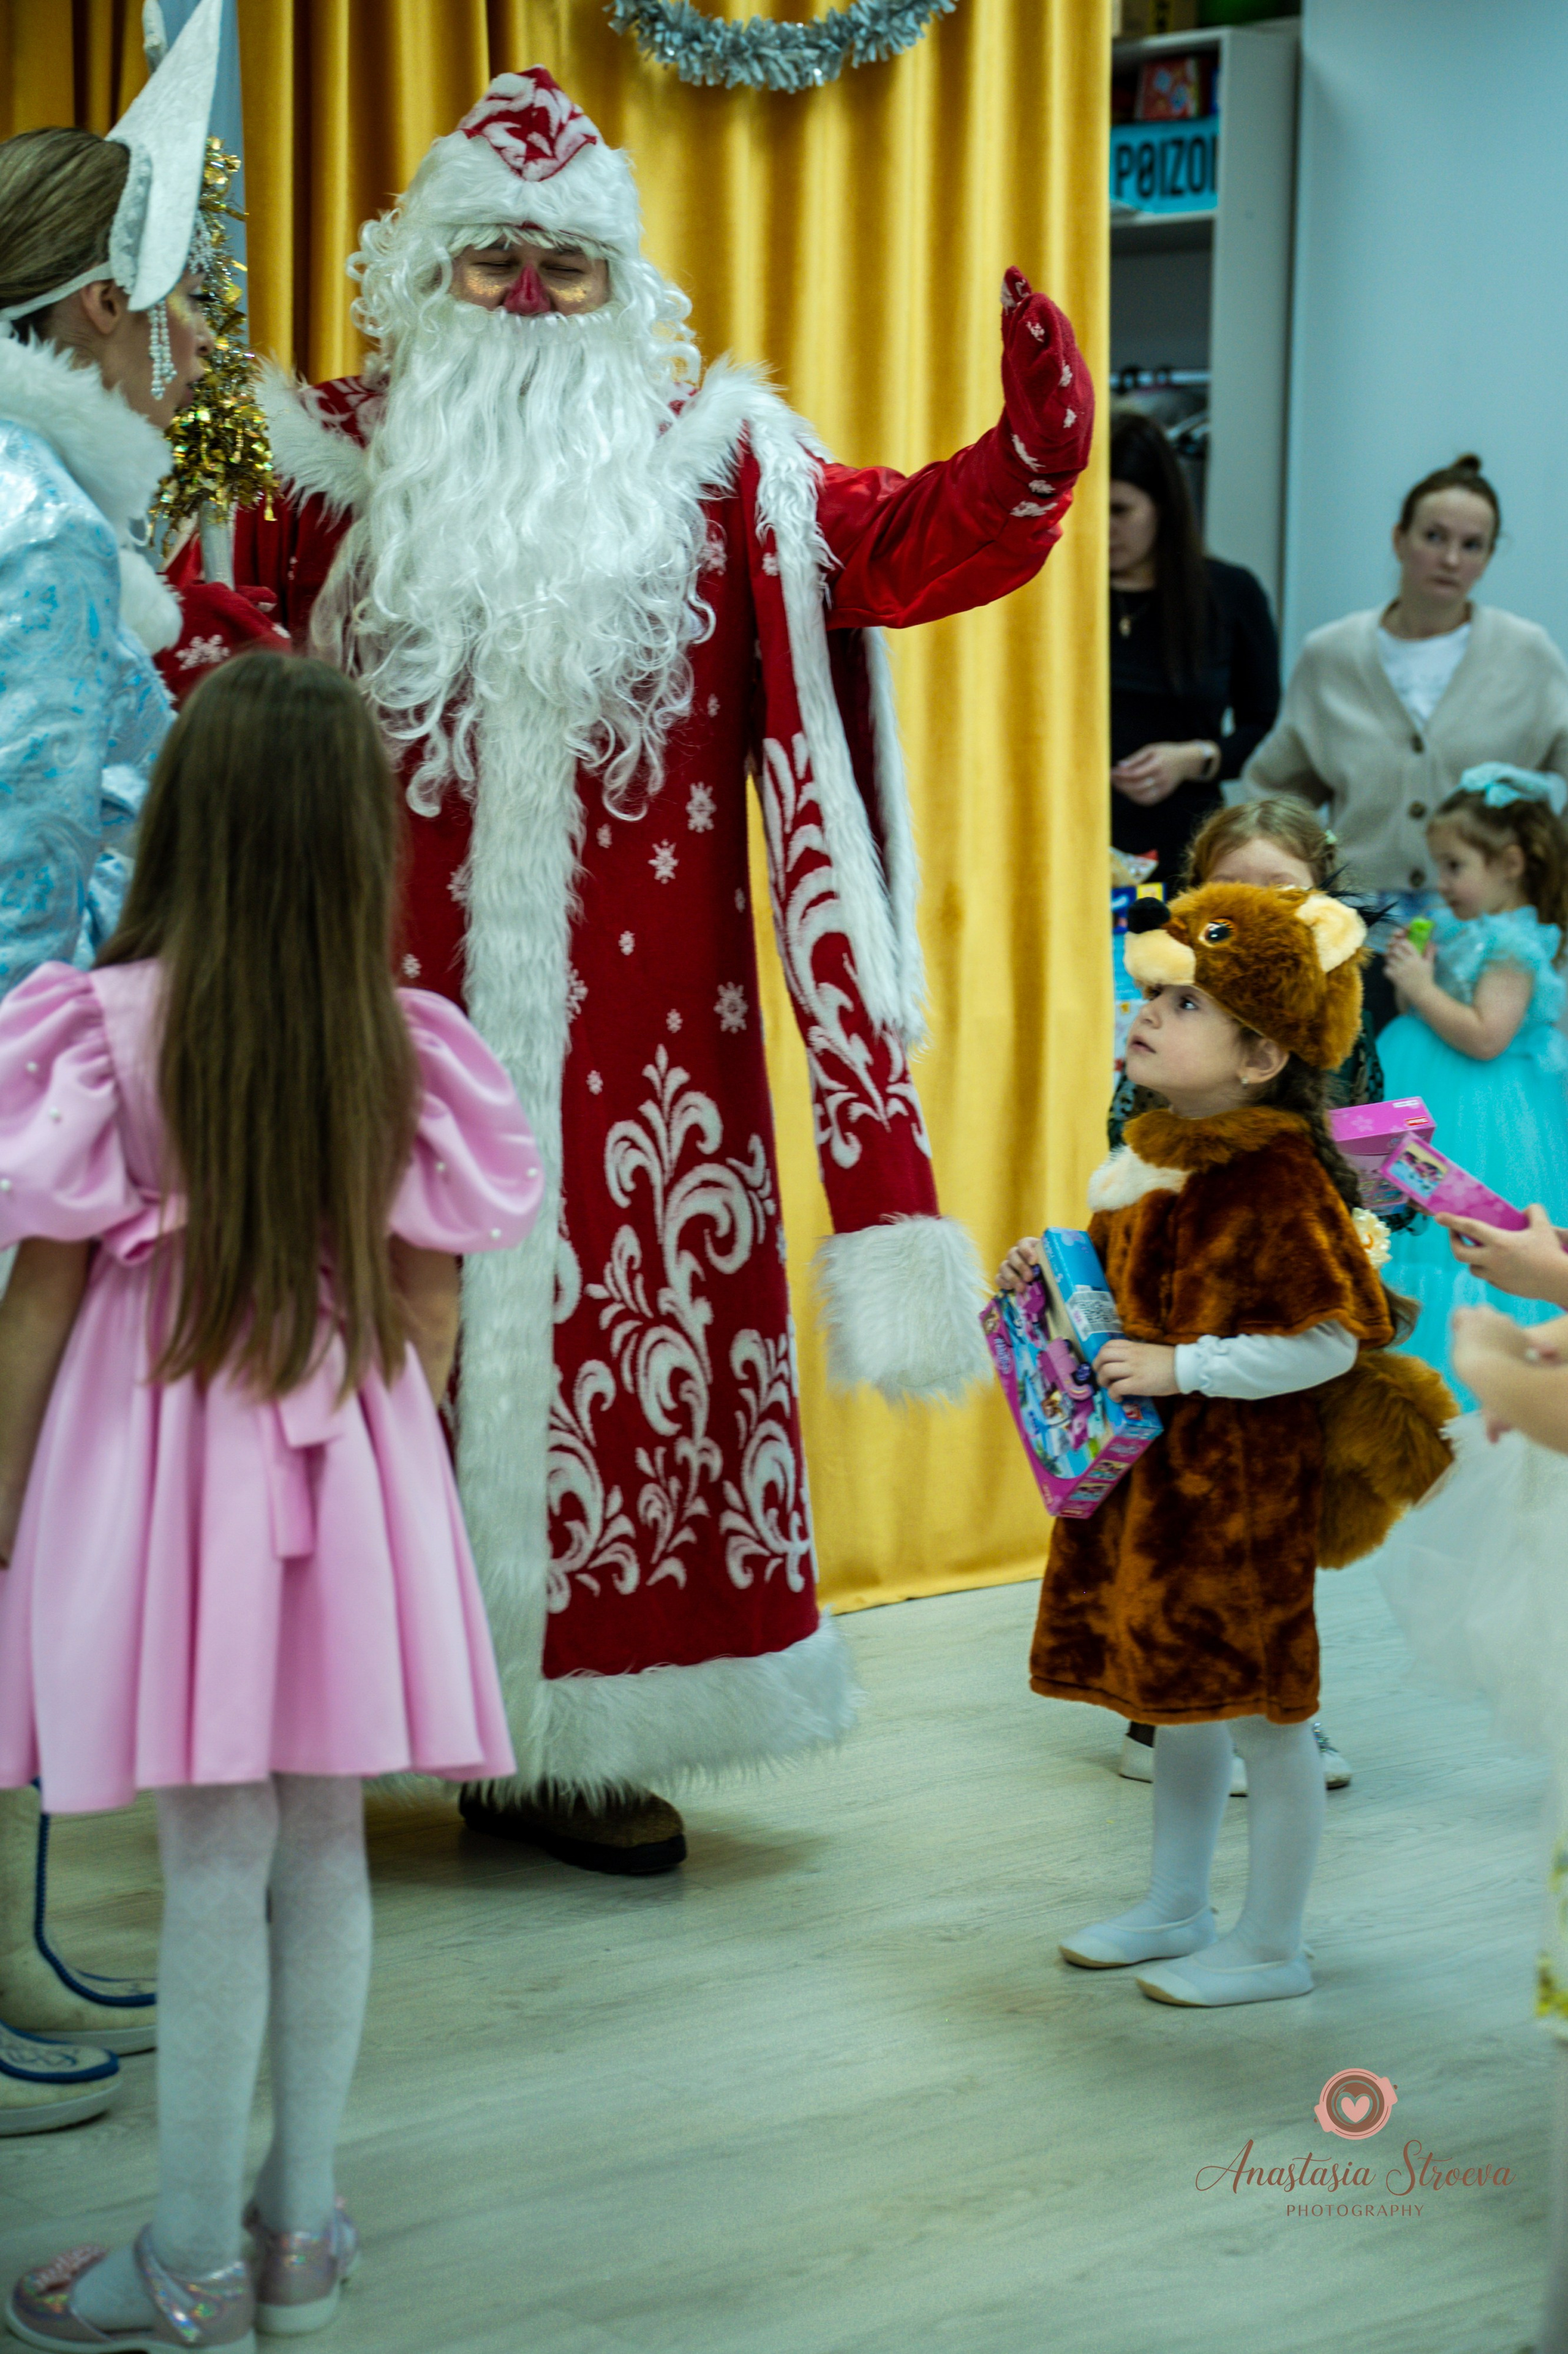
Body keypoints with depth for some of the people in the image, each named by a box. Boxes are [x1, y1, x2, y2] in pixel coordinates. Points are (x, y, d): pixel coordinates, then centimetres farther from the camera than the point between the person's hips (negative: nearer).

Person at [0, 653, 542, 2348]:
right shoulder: (403, 1048, -5)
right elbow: (425, 1307, 2)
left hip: (162, 1450, -3)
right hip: (350, 1466, 3)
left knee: (212, 1859, 3)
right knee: (324, 1845, 12)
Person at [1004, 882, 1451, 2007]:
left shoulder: (1276, 1181, -21)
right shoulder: (1158, 1153, 7)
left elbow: (1329, 1341, -24)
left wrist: (1182, 1367, -24)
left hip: (1243, 1479, -9)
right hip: (1153, 1472, 9)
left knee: (1263, 1710, 2)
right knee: (1179, 1693, 19)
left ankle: (1272, 1947, 15)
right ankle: (1175, 1910, 34)